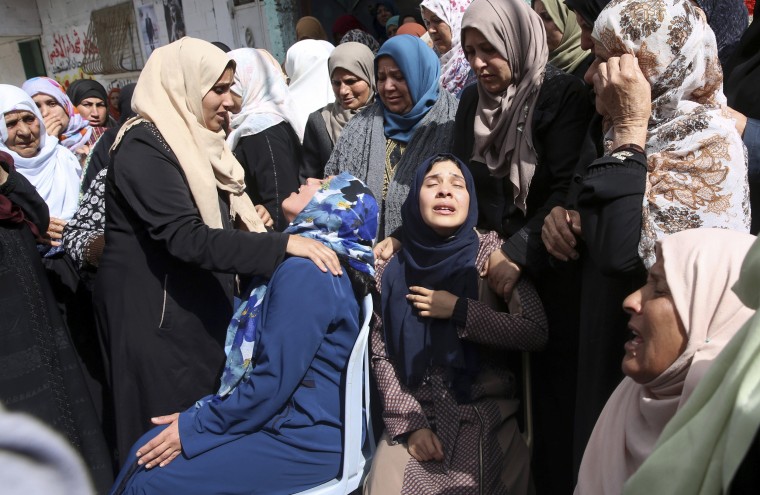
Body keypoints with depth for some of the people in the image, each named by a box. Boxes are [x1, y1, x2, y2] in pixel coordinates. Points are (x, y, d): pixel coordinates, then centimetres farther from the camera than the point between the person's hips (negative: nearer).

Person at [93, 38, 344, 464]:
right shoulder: (144, 147, -17)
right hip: (156, 313, -8)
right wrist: (282, 245, -33)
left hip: (200, 305, 9)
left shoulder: (193, 139, 11)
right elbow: (188, 238, -28)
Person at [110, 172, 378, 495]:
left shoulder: (304, 271, -20)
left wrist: (196, 425, -11)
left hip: (306, 438, -9)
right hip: (283, 418, 9)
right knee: (146, 450, 3)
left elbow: (274, 380, -22)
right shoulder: (301, 264, 12)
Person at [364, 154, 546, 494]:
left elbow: (536, 333, -11)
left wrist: (458, 310, -14)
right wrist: (409, 423, -9)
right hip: (413, 414, 1)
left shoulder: (491, 252, -4)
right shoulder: (393, 269, 0)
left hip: (485, 417, -1)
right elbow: (381, 355, 0)